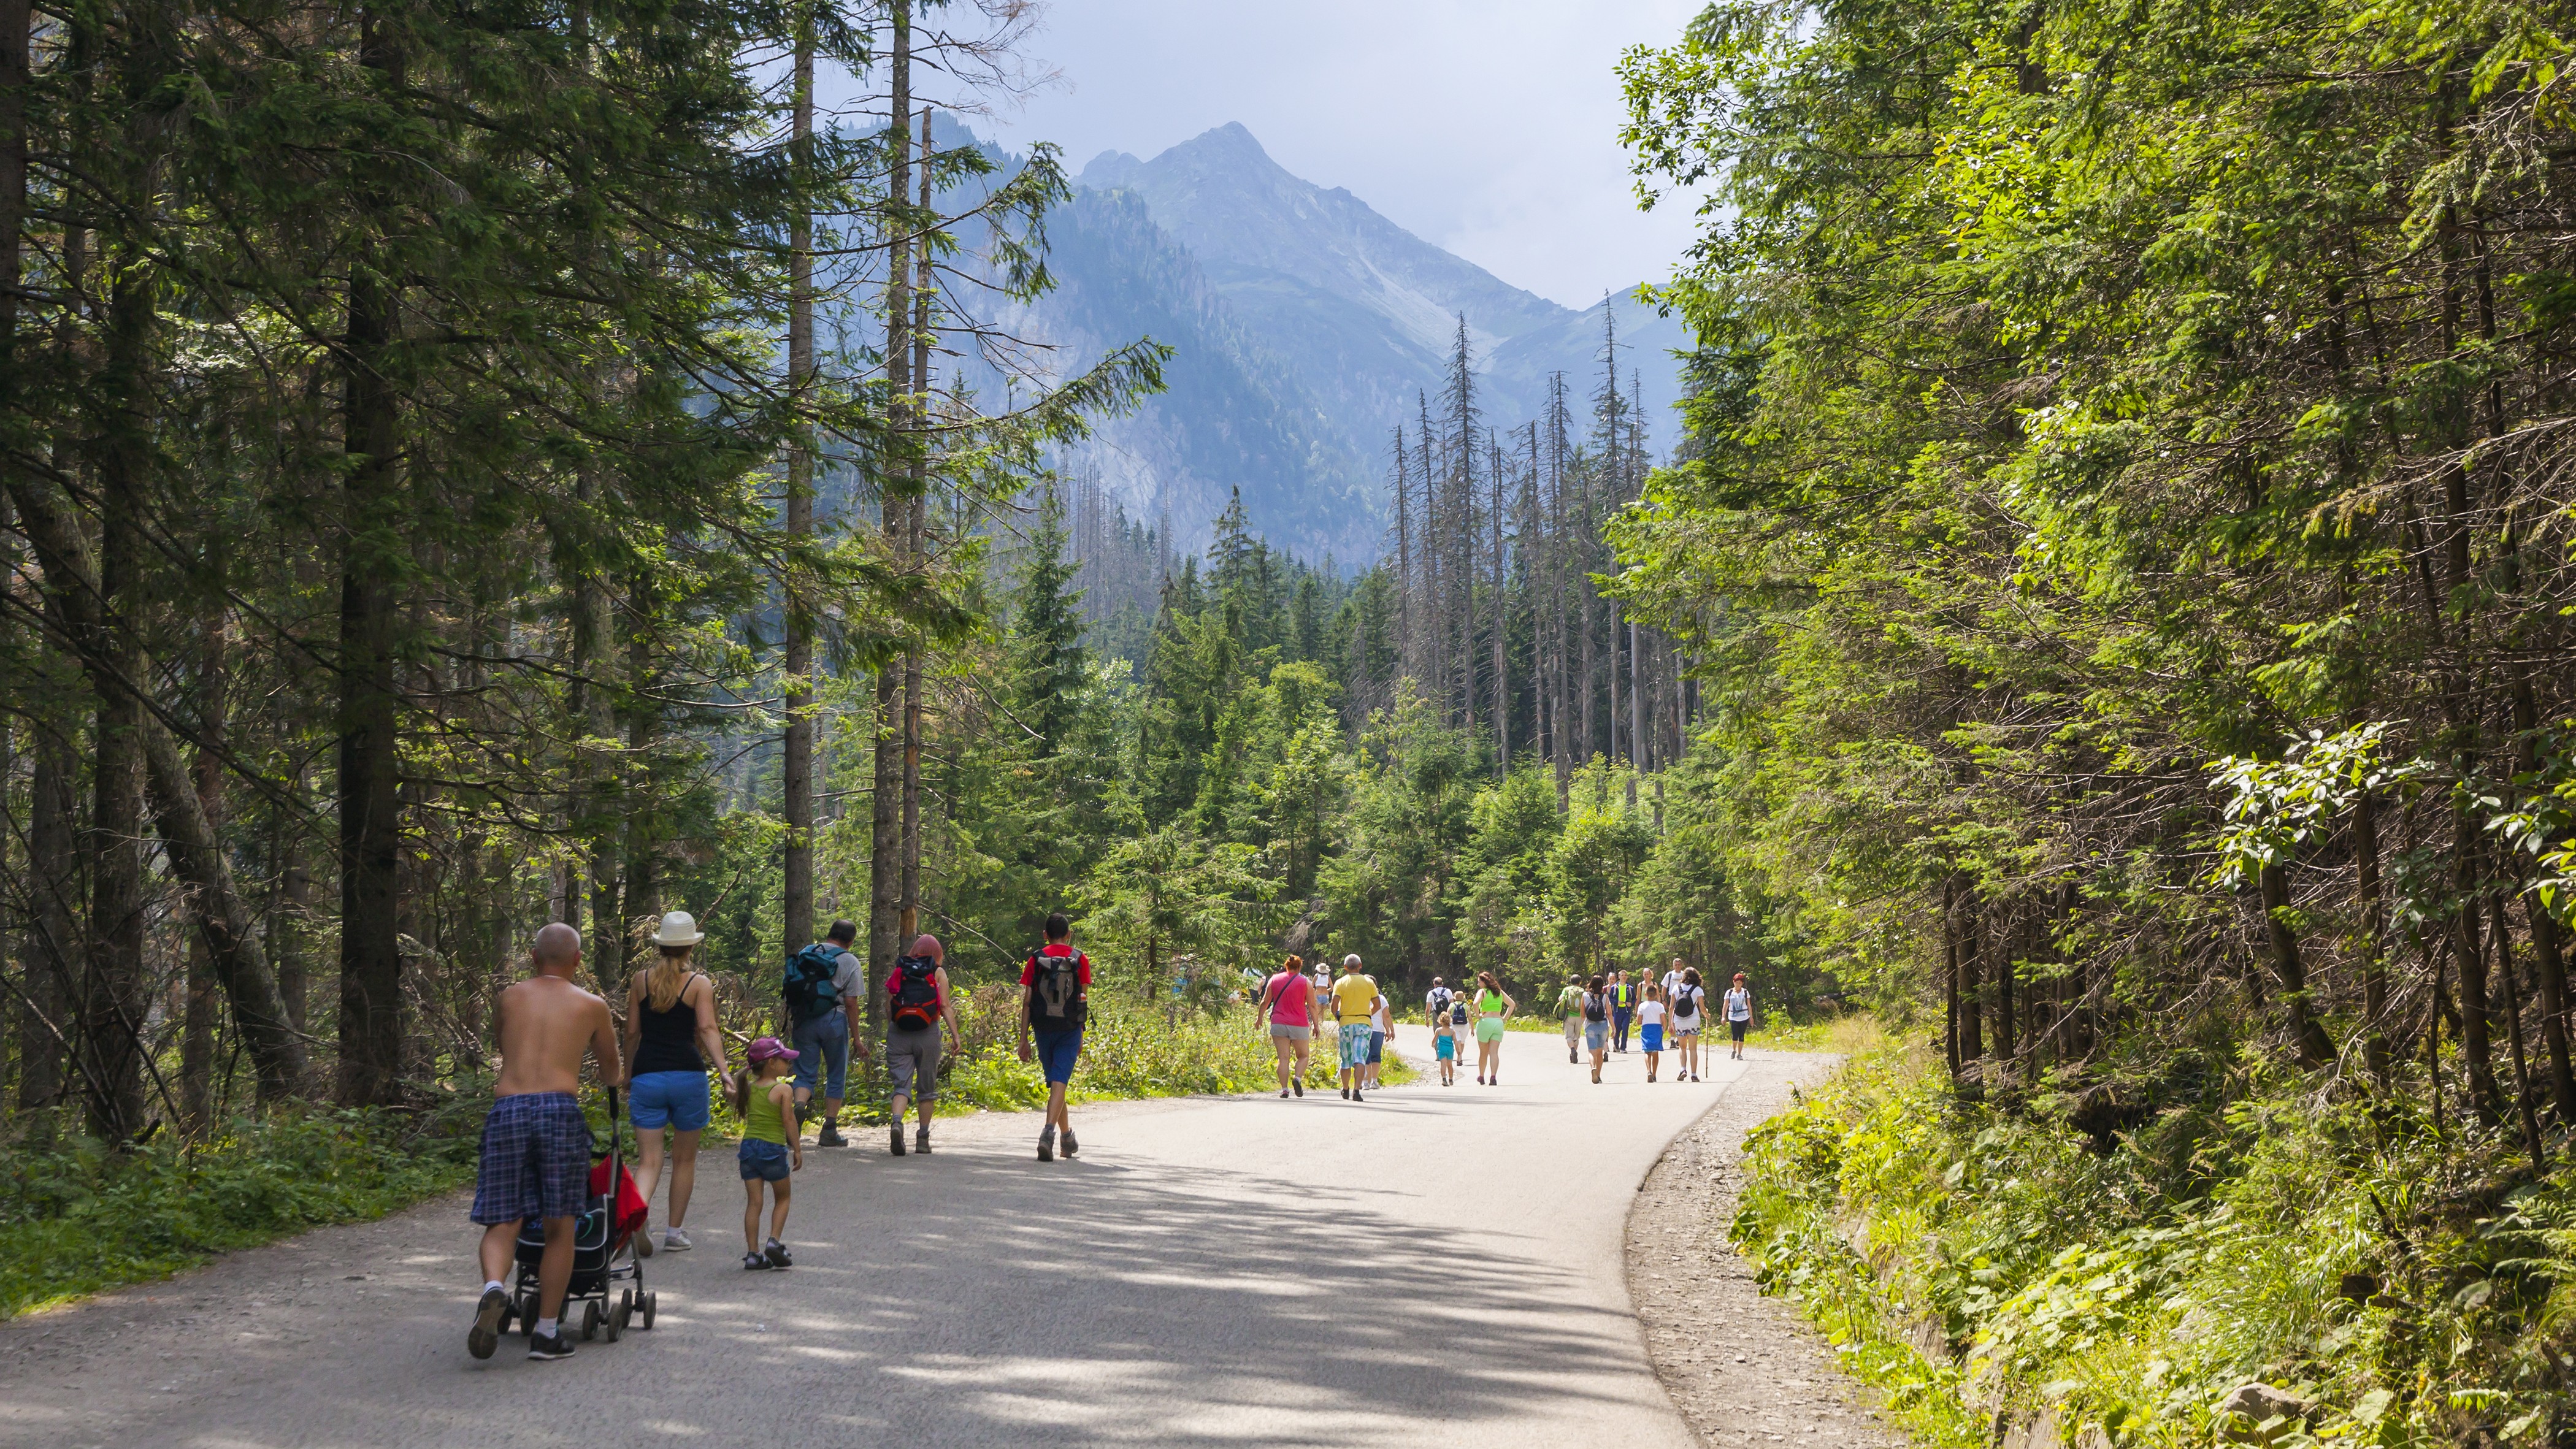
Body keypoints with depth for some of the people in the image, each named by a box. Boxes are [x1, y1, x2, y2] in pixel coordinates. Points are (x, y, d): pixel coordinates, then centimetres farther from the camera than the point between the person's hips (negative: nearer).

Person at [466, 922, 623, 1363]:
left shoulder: (510, 999, 20)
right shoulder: (592, 1006, 17)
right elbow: (613, 1074, 30)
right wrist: (617, 1078, 55)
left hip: (507, 1109, 1)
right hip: (560, 1109, -1)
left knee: (502, 1223, 6)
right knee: (559, 1228, 7)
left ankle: (493, 1287, -24)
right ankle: (547, 1333, 8)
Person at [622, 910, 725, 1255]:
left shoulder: (640, 980, 7)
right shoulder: (700, 983, -1)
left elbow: (632, 1033, 10)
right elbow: (707, 1029, -14)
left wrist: (628, 1076, 20)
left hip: (646, 1075, 2)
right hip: (688, 1075, -2)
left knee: (649, 1160, 1)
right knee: (685, 1159, 14)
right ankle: (675, 1232, 19)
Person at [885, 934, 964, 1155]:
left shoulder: (898, 971, 10)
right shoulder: (938, 973, 4)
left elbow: (888, 1007, 6)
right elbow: (945, 1007, -3)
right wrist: (955, 1035, -2)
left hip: (898, 1034, 1)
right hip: (928, 1034, -1)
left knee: (901, 1085, -1)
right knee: (927, 1087, 11)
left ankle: (897, 1123, -28)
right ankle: (923, 1138, 13)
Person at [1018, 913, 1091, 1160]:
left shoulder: (1036, 959, 2)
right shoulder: (1080, 960, 0)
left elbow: (1027, 1001, -1)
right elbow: (1083, 1000, 1)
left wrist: (1024, 1039, 1)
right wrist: (1081, 1037, 10)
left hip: (1043, 1028, 2)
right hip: (1070, 1028, -2)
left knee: (1054, 1082, 16)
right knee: (1059, 1082, -7)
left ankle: (1067, 1136, 28)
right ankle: (1048, 1132, -26)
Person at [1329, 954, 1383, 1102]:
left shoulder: (1340, 983, 0)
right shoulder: (1369, 983, 5)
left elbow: (1335, 1003, -11)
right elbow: (1377, 1004, 5)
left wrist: (1336, 1017, 9)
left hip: (1346, 1023, 0)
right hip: (1364, 1024, 0)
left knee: (1346, 1060, 14)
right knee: (1360, 1059, -9)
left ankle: (1346, 1090, 27)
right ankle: (1357, 1090, -24)